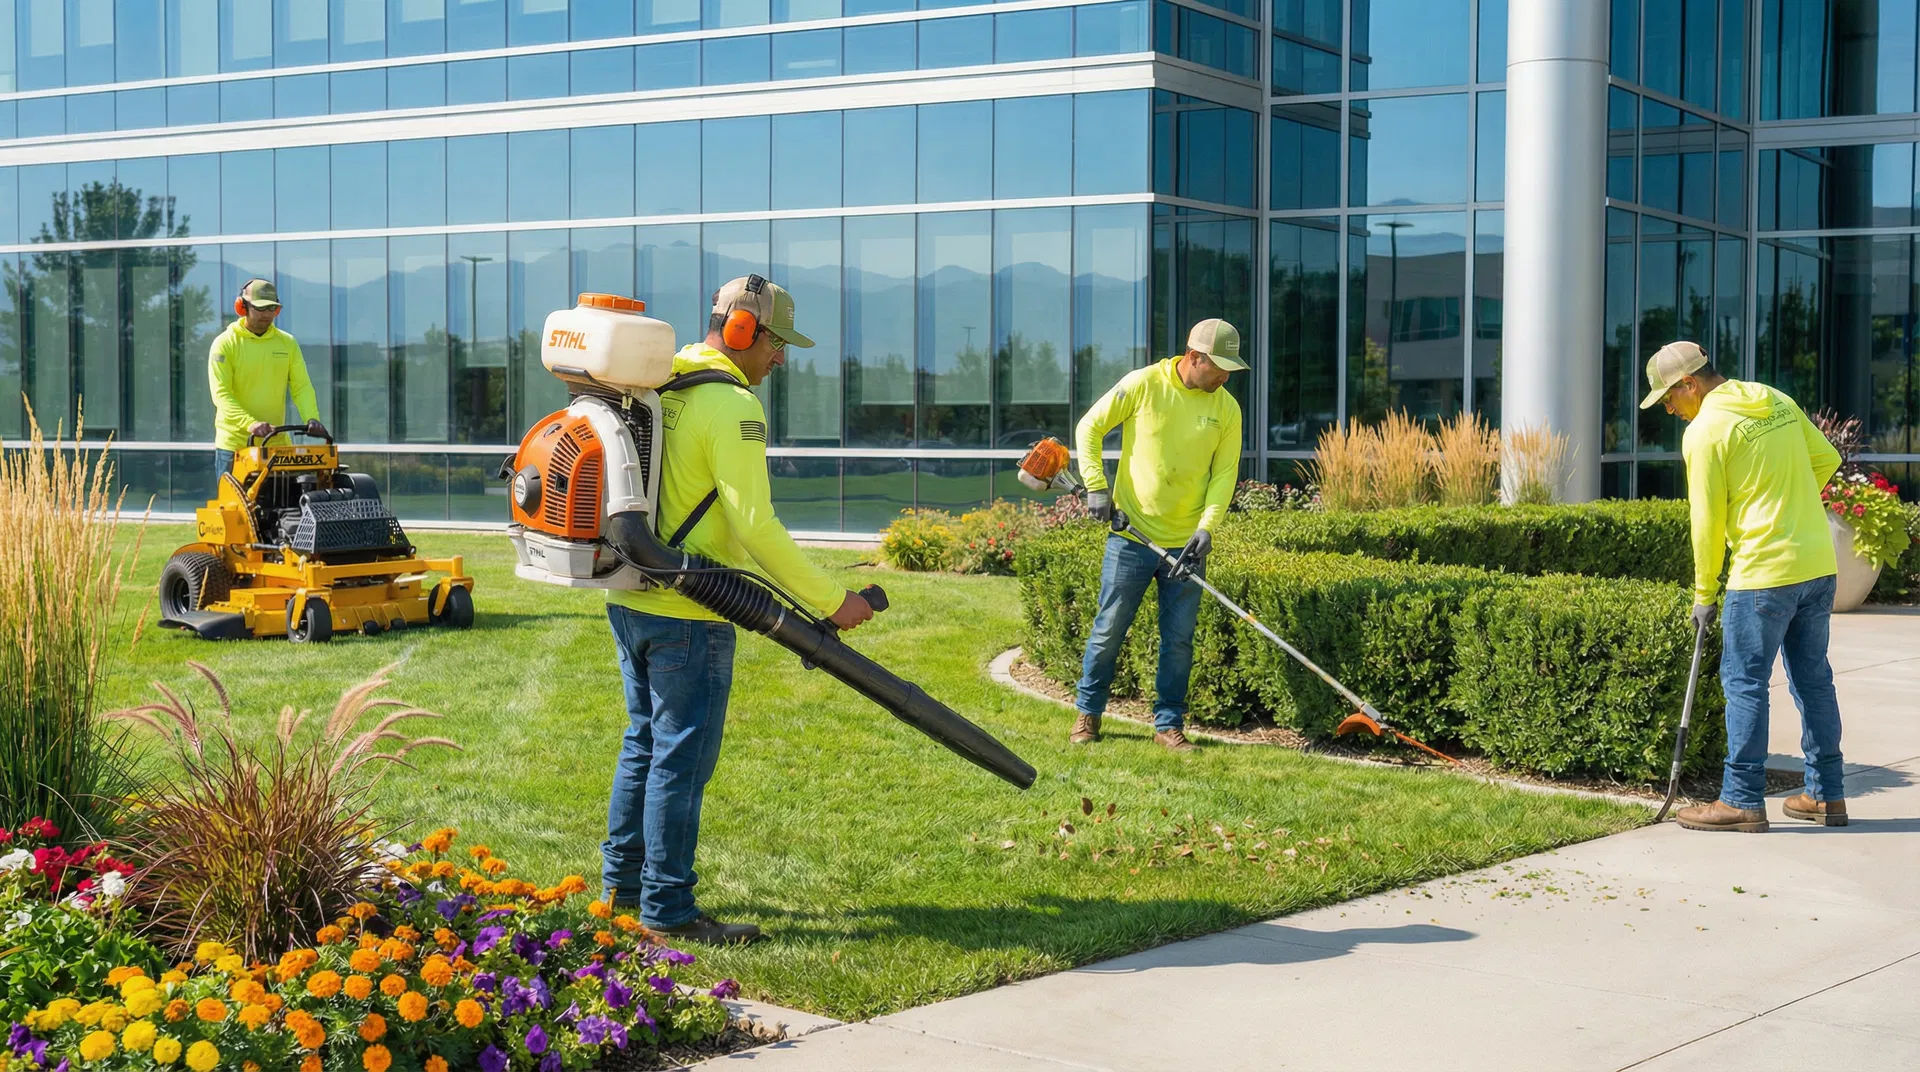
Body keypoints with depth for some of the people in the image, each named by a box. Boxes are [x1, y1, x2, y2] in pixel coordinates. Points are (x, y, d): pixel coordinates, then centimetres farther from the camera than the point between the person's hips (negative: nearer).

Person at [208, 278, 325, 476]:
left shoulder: (287, 343, 9)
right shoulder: (225, 344, -4)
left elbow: (302, 387, 3)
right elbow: (221, 394, -13)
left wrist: (312, 419, -17)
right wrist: (250, 423, -29)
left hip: (276, 444, 3)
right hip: (234, 444, -3)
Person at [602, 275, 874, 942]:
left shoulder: (660, 389, 12)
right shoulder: (732, 406, -16)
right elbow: (756, 527, -20)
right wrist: (831, 601, -15)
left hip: (629, 599, 9)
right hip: (686, 615, -9)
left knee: (646, 743, 20)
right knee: (683, 758, -1)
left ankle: (623, 881, 30)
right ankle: (667, 908, 5)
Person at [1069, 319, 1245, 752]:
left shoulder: (1226, 408, 2)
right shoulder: (1143, 384, -7)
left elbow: (1224, 473, 3)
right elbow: (1089, 428, 0)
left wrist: (1207, 527, -11)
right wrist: (1096, 486, -9)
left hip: (1187, 542, 3)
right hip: (1132, 536, -3)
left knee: (1179, 639, 4)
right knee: (1109, 630, 3)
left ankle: (1169, 724, 15)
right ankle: (1088, 713, 19)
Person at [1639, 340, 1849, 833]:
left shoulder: (1705, 431, -10)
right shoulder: (1778, 402, 11)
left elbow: (1708, 521, -8)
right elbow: (1826, 458, 17)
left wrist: (1704, 595, 0)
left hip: (1763, 574, -8)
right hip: (1819, 565, 8)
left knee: (1745, 683, 0)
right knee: (1814, 680, 14)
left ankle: (1742, 801, 2)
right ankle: (1826, 795, 19)